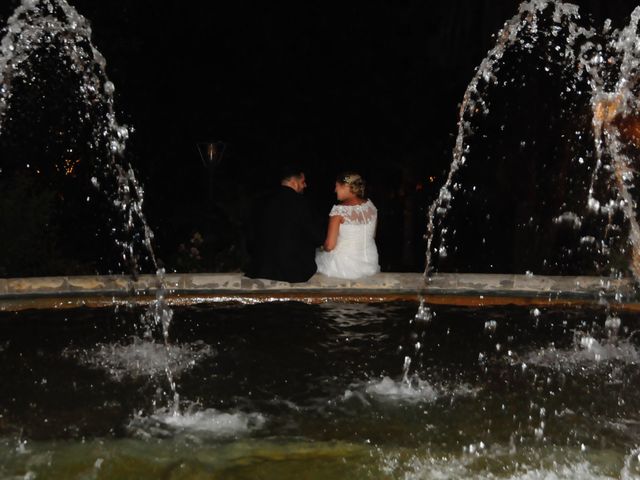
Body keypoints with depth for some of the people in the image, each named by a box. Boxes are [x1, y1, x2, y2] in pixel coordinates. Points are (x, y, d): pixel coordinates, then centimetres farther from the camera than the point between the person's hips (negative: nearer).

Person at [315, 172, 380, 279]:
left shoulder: (339, 210, -19)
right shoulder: (370, 205, -2)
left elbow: (329, 246, -19)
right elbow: (372, 236, 9)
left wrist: (324, 247, 3)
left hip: (345, 268, -6)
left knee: (317, 254, 21)